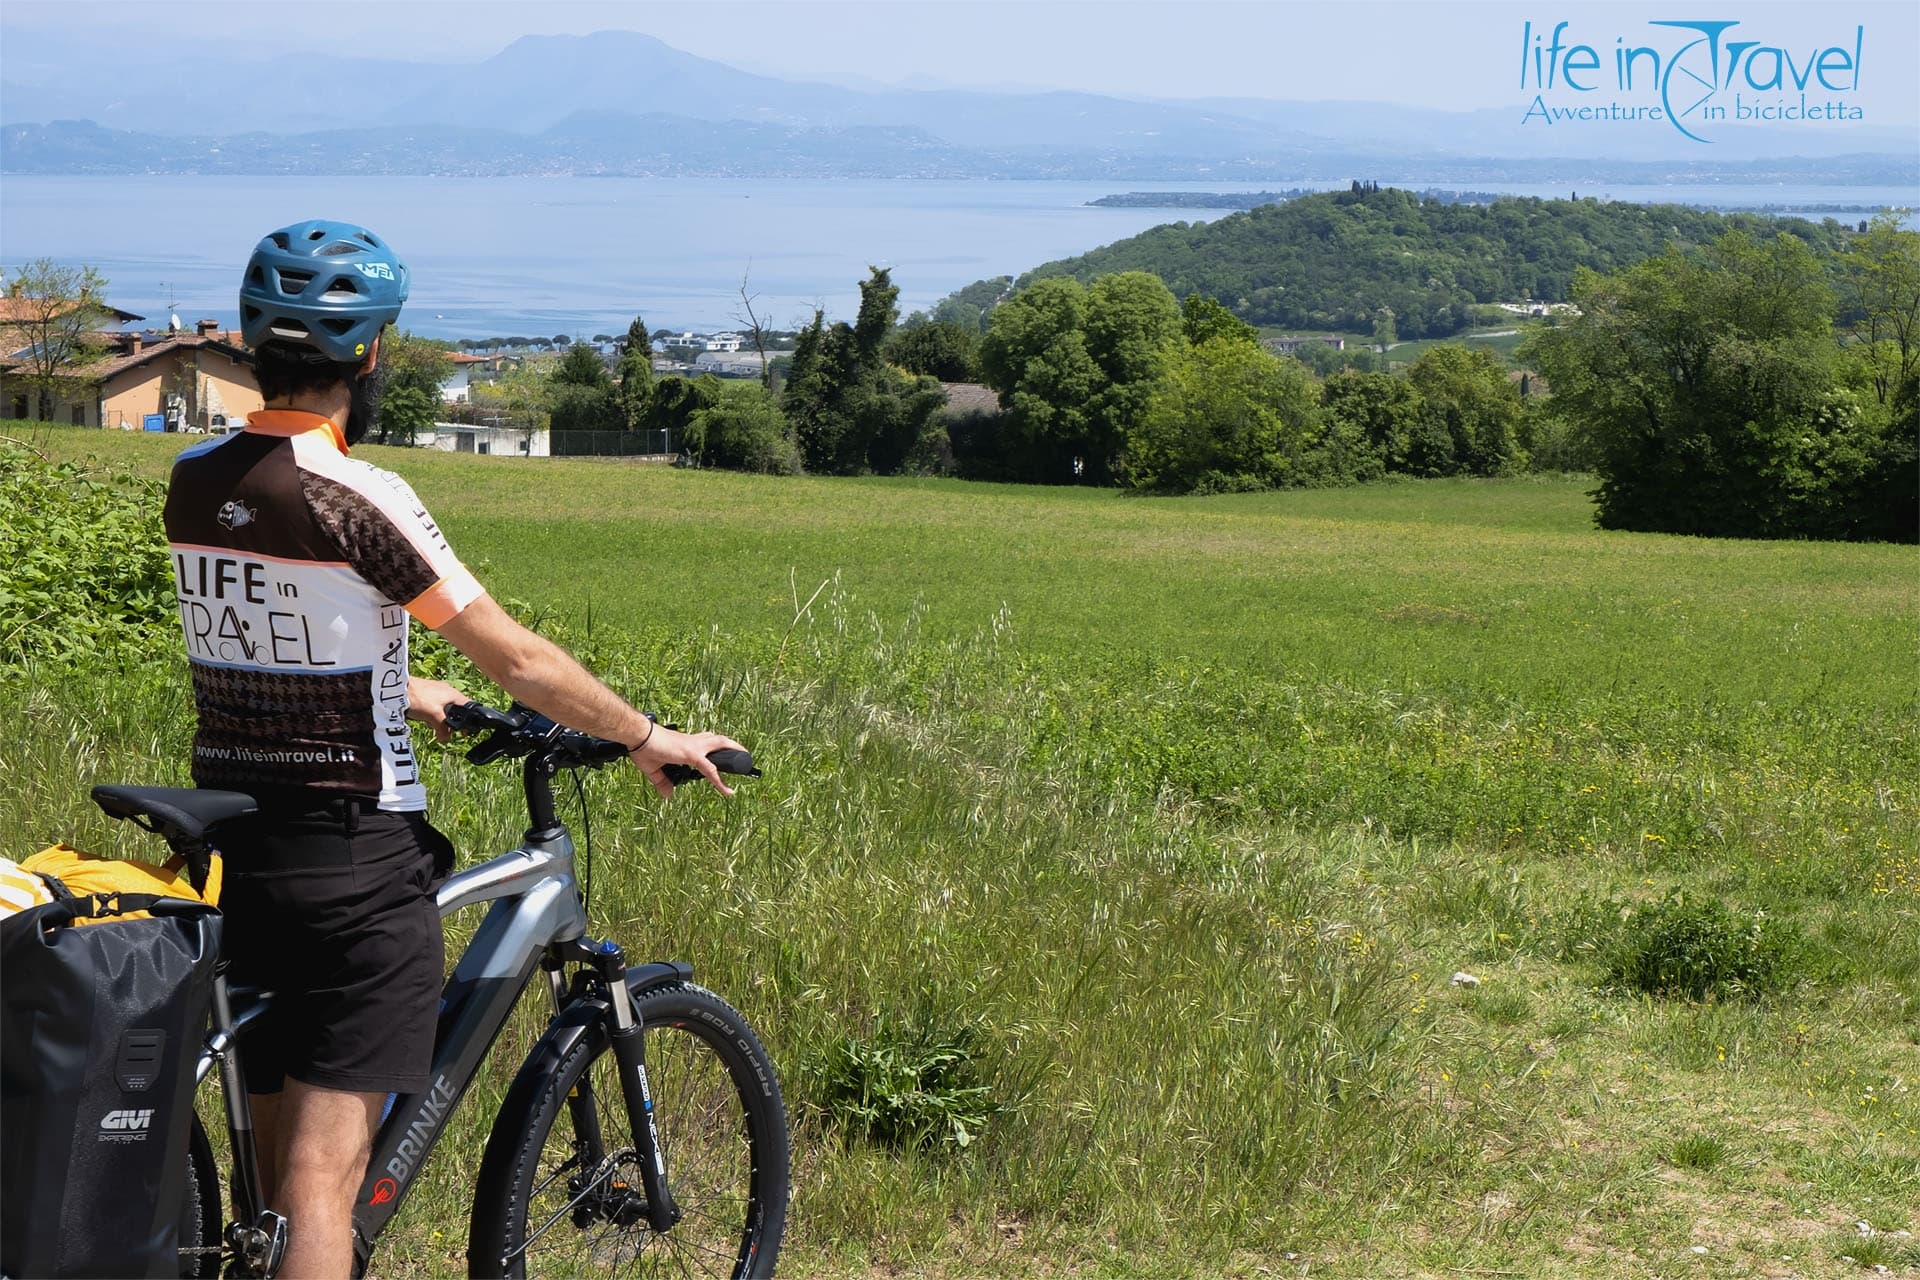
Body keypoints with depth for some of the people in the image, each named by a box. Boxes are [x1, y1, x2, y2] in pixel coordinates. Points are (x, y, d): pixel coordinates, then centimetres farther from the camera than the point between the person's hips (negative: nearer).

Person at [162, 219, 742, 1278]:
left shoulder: (192, 482, 4)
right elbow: (515, 658, -13)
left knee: (278, 1163, 16)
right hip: (354, 860, -7)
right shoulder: (356, 498, -17)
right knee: (326, 1173, -4)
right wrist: (649, 737, 0)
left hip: (228, 851, 7)